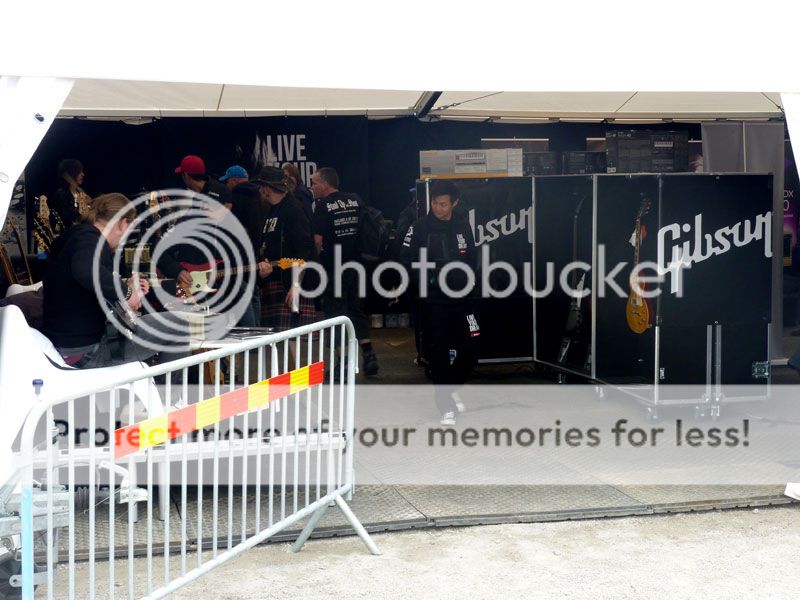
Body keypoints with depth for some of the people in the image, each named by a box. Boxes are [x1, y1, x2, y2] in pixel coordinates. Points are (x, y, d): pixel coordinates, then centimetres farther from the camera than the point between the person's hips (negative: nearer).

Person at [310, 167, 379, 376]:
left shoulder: (323, 206, -11)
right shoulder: (356, 201, 6)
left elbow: (318, 239, -15)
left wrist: (321, 258, -1)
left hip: (333, 269, -5)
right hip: (356, 266, 5)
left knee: (337, 313, 2)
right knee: (357, 310, 16)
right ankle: (368, 355, 9)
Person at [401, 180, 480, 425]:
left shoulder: (462, 225, 7)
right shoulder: (421, 227, -6)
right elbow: (407, 260, -6)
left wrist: (468, 279, 5)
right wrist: (427, 278, -16)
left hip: (460, 297, 4)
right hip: (433, 300, -4)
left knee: (469, 350, 5)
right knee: (438, 352, -5)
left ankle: (450, 389, 31)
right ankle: (447, 407, 4)